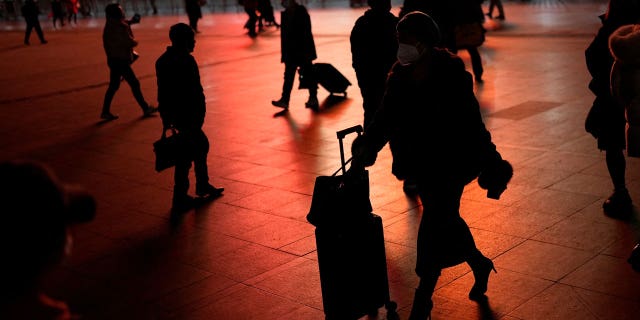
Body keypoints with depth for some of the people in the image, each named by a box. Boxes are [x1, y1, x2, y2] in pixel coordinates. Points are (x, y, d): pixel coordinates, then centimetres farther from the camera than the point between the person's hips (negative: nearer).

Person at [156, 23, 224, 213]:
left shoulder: (163, 60, 9)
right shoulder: (186, 61, -18)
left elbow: (162, 93, 14)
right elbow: (194, 92, -21)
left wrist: (166, 118, 20)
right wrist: (199, 116, -14)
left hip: (174, 114, 9)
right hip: (188, 116, -9)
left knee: (201, 145, 24)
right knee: (186, 155, -1)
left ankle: (203, 186, 36)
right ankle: (180, 199, 6)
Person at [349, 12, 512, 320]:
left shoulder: (451, 76, -17)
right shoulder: (400, 76, 0)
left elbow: (471, 125, -14)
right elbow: (385, 117, -1)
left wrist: (490, 170, -12)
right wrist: (366, 147, -17)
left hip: (450, 166, -6)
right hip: (421, 165, 7)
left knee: (433, 229, -5)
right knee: (446, 220, 20)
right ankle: (480, 263, 47)